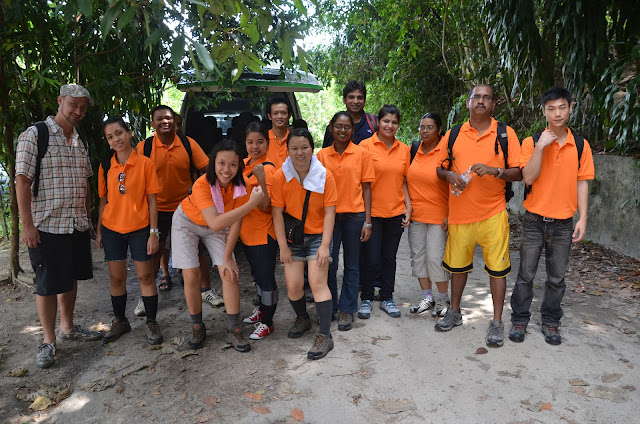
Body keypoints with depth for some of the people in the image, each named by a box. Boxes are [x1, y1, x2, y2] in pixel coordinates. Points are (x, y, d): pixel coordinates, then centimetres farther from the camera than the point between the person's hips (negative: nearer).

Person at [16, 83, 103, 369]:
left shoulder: (79, 142, 13)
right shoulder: (34, 135, -7)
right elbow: (22, 180, -12)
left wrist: (88, 217, 15)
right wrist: (27, 224, -16)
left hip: (77, 225, 6)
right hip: (47, 225, -6)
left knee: (71, 278, 15)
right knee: (48, 284, 2)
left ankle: (67, 327, 31)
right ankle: (48, 340, 16)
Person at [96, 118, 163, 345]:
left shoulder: (145, 163, -7)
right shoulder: (105, 166, 2)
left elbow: (152, 200, -6)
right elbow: (103, 200, 9)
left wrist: (153, 232, -8)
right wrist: (98, 230, 8)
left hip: (139, 228, -3)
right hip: (112, 229, 3)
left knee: (145, 275, 3)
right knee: (116, 277, 11)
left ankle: (151, 323, 16)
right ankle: (120, 321, 28)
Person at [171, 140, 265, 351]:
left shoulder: (239, 184, -23)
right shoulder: (202, 184, -35)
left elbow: (235, 223, -15)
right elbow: (215, 223, -46)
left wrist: (227, 257, -15)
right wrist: (251, 203, -50)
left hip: (217, 227, 3)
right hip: (187, 223, -3)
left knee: (230, 274, -7)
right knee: (191, 277, -5)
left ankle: (234, 330, 5)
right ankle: (198, 328, 17)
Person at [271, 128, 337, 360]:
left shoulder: (325, 175, -10)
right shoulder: (280, 176, -8)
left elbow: (329, 212, -9)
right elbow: (277, 212, -7)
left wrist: (325, 245, -14)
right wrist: (283, 246, -8)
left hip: (317, 235, -1)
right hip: (292, 236, 2)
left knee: (317, 282, -10)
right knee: (293, 284, 0)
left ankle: (325, 336, -1)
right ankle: (302, 319, 30)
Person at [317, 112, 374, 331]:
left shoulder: (362, 154, 1)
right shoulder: (322, 155, 5)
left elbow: (366, 188, 1)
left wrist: (367, 222, -4)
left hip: (354, 216, -1)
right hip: (328, 215, 1)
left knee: (352, 265, 8)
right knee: (328, 264, 6)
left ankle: (347, 309, 21)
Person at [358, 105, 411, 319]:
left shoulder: (404, 149, 8)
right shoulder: (366, 145, -5)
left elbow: (403, 181, 13)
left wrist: (408, 207, 5)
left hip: (396, 212, 4)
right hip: (372, 212, -3)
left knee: (389, 257, 12)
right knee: (372, 259, 1)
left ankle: (387, 298, 26)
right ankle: (366, 299, 20)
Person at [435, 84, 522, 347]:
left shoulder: (506, 134, 1)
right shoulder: (453, 135, 7)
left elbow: (519, 173, -2)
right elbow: (439, 168, 14)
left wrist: (495, 171, -19)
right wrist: (449, 175, -8)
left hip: (493, 213, -2)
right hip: (460, 212, 2)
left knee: (497, 268, 1)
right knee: (457, 265, 13)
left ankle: (497, 322, 15)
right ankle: (454, 312, 31)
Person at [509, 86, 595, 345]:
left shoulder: (580, 145, 3)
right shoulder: (532, 142, -2)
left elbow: (582, 183, 4)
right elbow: (528, 178, -13)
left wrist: (583, 218, -1)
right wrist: (540, 147, -20)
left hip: (563, 222, 2)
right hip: (534, 220, -1)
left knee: (557, 277, 10)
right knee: (526, 274, 5)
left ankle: (550, 322, 25)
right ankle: (519, 319, 19)